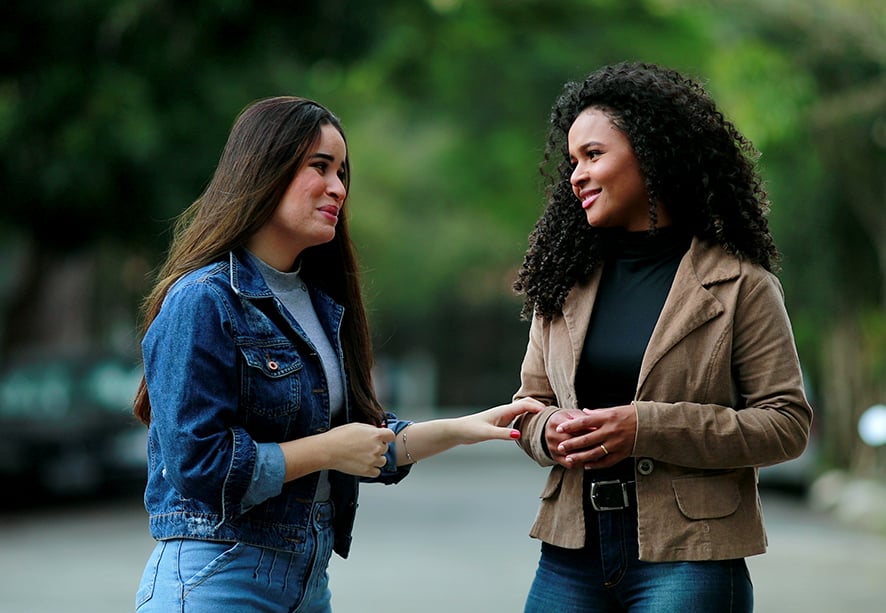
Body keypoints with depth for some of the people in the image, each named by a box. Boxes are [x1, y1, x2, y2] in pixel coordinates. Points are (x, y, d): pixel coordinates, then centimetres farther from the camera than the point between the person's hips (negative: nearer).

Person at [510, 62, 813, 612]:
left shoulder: (739, 284, -3)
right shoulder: (565, 279, 11)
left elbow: (787, 423, -8)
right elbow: (530, 402, 16)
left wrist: (646, 428, -17)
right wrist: (551, 432, -9)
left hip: (689, 560, -4)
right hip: (572, 553, 4)